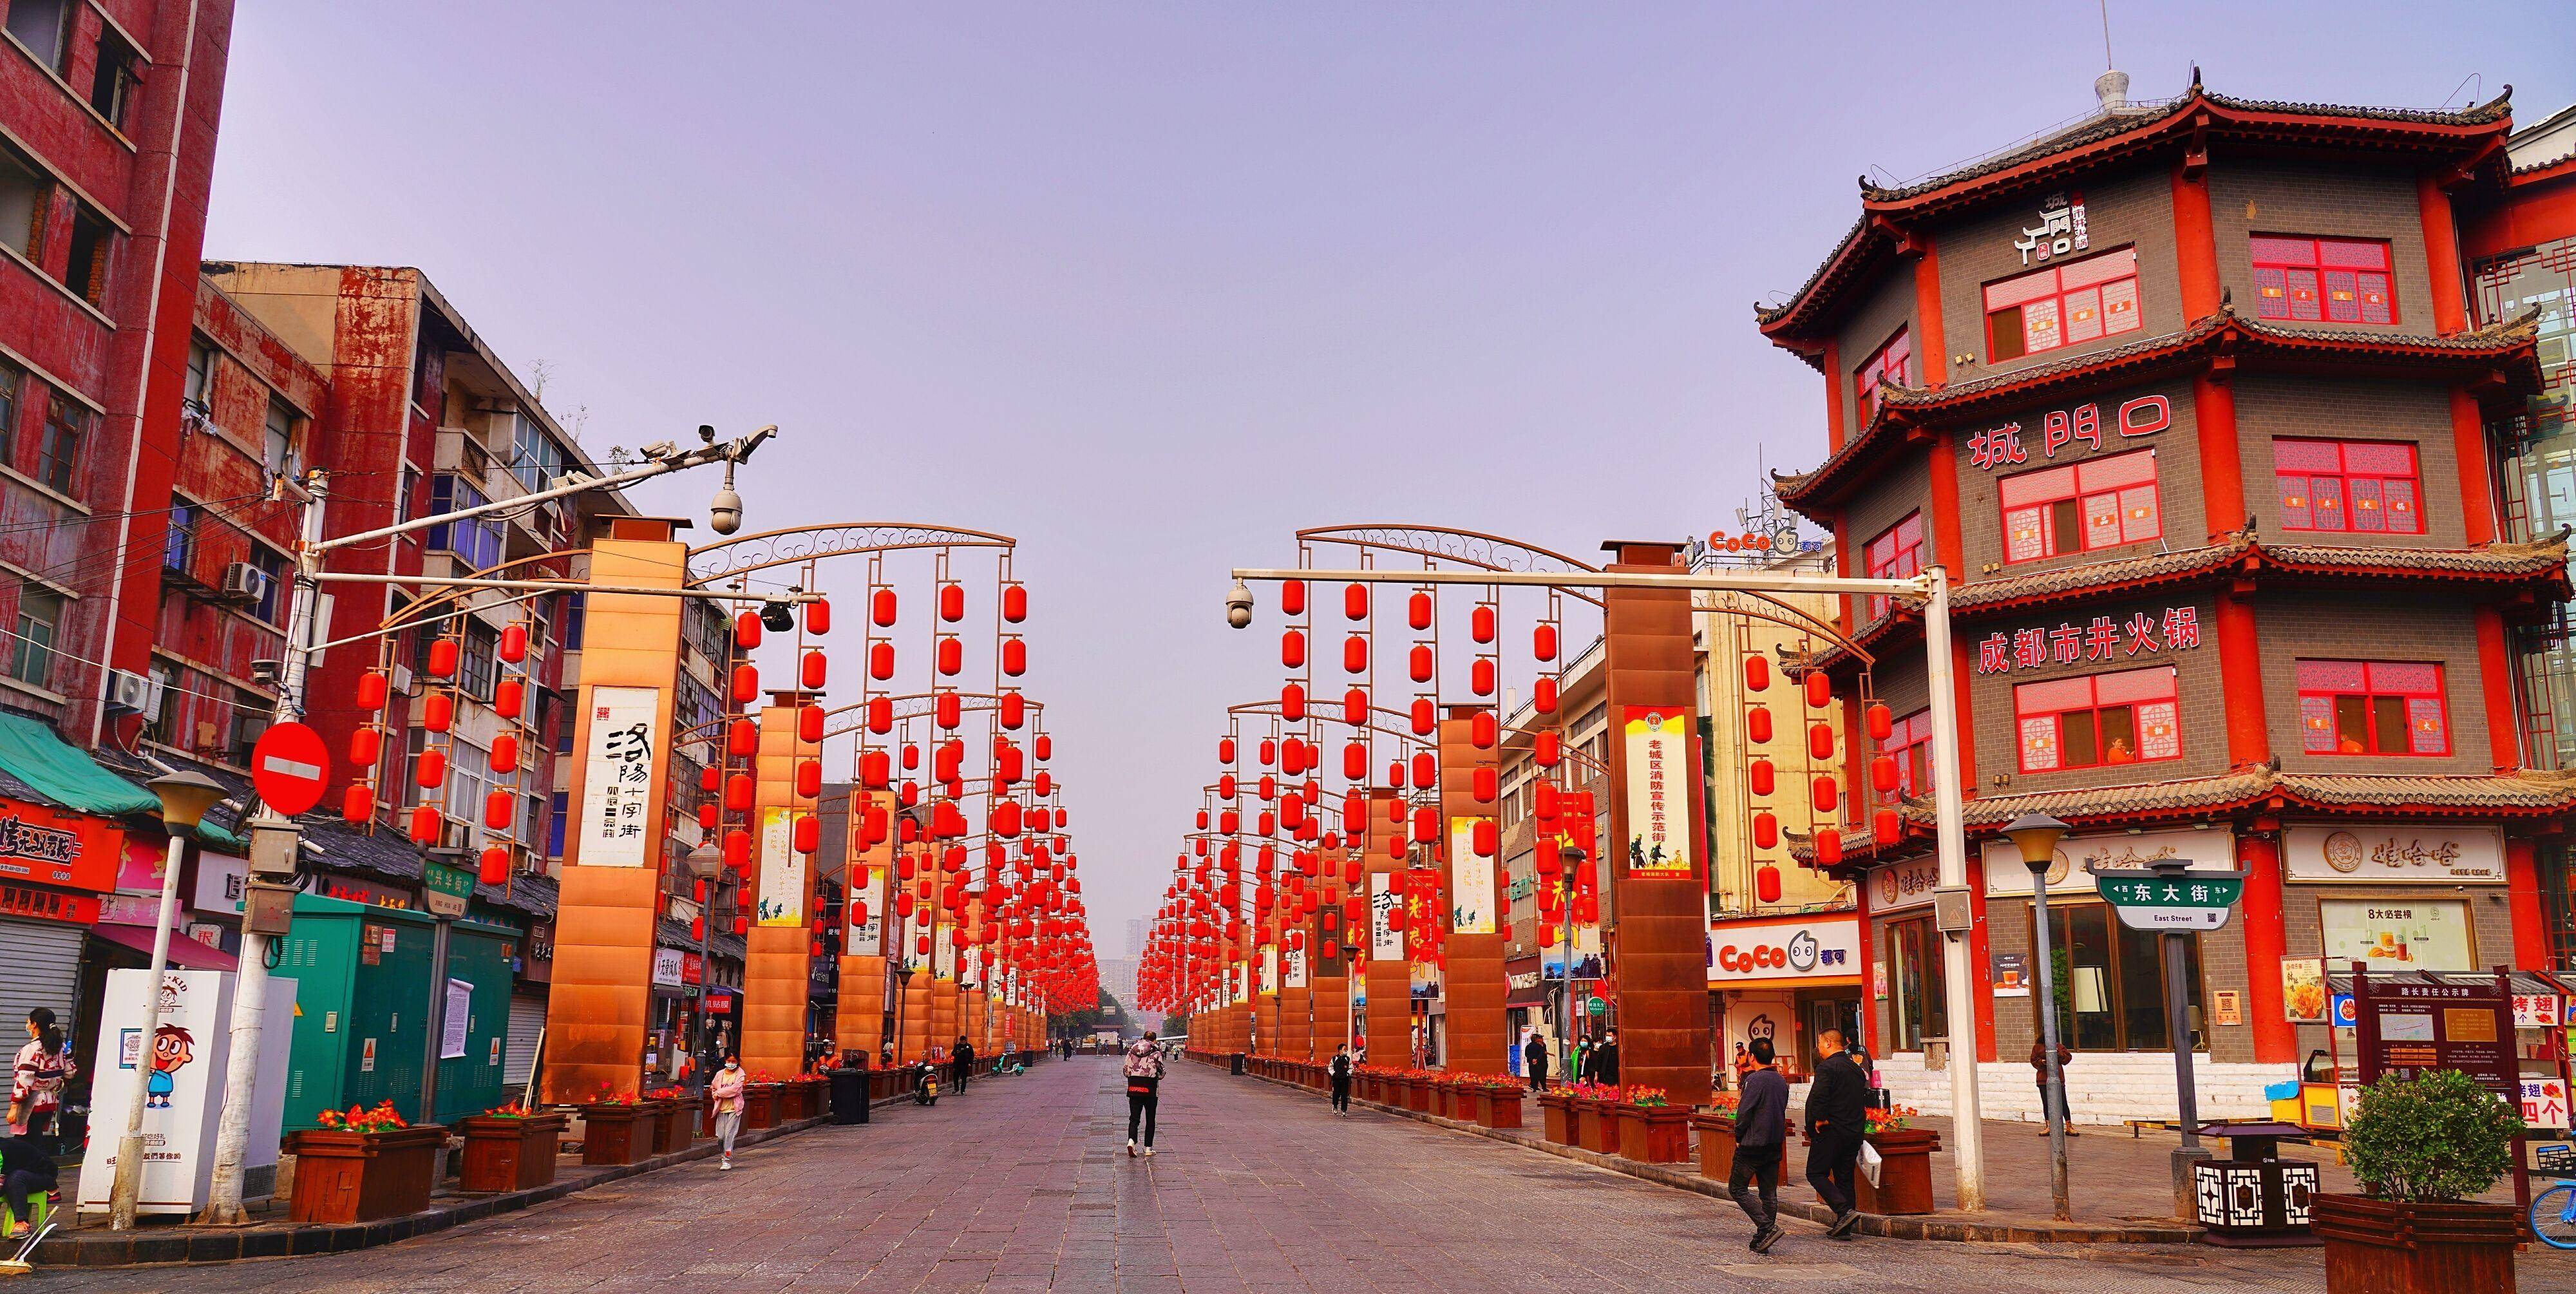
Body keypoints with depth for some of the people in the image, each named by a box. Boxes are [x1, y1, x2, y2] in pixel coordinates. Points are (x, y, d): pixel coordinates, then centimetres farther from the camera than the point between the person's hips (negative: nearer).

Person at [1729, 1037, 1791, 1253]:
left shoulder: (1755, 1079, -16)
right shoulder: (1781, 1081, 8)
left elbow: (1744, 1111, -16)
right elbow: (1781, 1110, 15)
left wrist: (1739, 1136, -3)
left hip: (1752, 1145, -7)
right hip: (1775, 1145, 8)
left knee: (1737, 1187, 2)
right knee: (1769, 1193, 10)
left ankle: (1767, 1227, -11)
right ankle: (1762, 1240, 12)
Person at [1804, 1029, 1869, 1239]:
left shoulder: (1827, 1067, -13)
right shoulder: (1856, 1068, 14)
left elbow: (1817, 1098, -23)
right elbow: (1865, 1099, 19)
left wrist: (1818, 1120, -10)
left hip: (1831, 1130, -8)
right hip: (1855, 1131, 8)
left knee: (1816, 1173, 1)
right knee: (1844, 1177, 12)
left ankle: (1845, 1211, -15)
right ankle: (1843, 1228, 12)